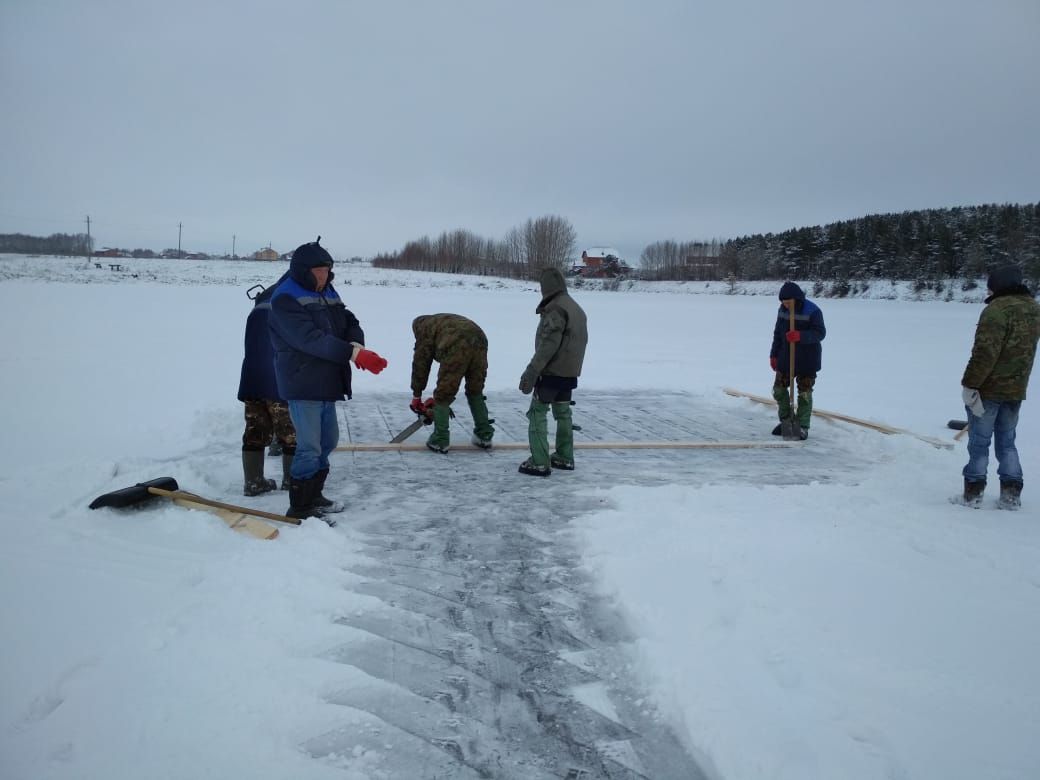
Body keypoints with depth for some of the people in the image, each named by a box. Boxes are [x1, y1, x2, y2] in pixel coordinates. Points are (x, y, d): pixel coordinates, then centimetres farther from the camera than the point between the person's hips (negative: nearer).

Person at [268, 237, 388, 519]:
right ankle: (299, 508, 4)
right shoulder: (286, 299, -15)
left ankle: (313, 496, 33)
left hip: (327, 383, 9)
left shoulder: (329, 294, 13)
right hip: (302, 386, -9)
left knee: (328, 440, 18)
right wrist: (354, 354, -31)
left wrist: (358, 347, -19)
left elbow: (350, 324, 5)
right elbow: (311, 339, -26)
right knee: (310, 448, -8)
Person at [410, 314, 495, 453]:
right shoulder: (445, 320, 41)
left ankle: (440, 441, 10)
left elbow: (421, 363, 20)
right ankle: (484, 436, 24)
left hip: (456, 348, -6)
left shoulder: (424, 328, 24)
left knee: (443, 395, 8)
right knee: (476, 391, 23)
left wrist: (416, 395, 28)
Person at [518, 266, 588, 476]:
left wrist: (531, 372, -21)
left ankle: (540, 463, -7)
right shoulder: (577, 309, 15)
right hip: (569, 372, 9)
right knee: (563, 412, 17)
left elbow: (548, 345, -22)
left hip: (552, 371, -9)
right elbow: (581, 341, 19)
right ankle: (565, 458, 24)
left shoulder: (555, 308, -16)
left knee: (537, 412, -4)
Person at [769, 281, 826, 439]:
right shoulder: (783, 310, 2)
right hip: (786, 357, 6)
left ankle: (802, 427, 11)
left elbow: (820, 333, -20)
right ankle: (786, 421, 25)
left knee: (804, 393, 2)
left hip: (807, 360, -6)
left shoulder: (812, 311, -16)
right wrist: (774, 355, 10)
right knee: (779, 389, 8)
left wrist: (800, 336, -36)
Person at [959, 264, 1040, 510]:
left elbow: (985, 352, -24)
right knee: (1007, 441, 16)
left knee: (979, 442, 3)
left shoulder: (998, 309, -20)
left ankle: (973, 493, 9)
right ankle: (1011, 494, 16)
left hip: (988, 389, -7)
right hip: (1016, 390, 7)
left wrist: (969, 384, -19)